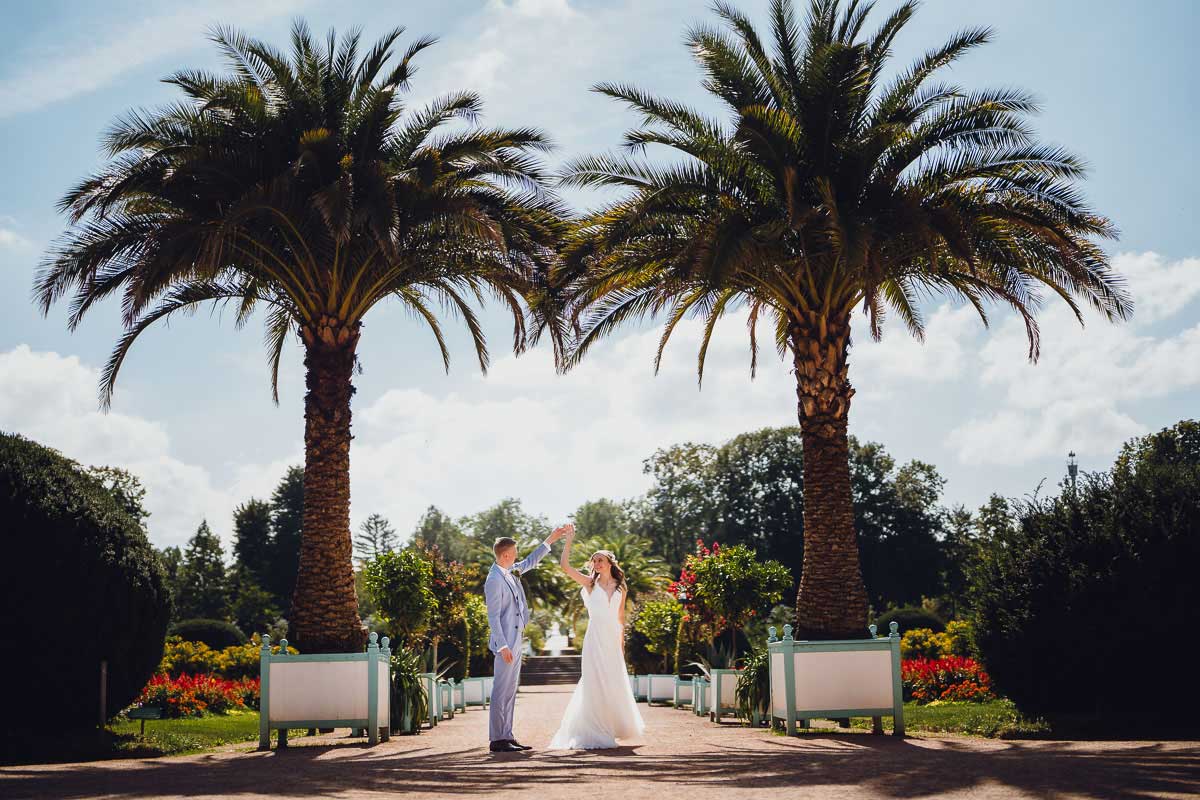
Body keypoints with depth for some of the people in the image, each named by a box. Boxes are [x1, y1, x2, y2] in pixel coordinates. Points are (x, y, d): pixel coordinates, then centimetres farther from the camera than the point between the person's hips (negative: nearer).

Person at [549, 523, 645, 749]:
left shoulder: (621, 588, 10)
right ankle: (595, 732, -1)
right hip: (595, 639, -3)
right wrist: (569, 540, -11)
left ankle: (616, 725, 28)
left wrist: (622, 644, 16)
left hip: (613, 639, 3)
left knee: (615, 683, 10)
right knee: (595, 682, -5)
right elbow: (565, 566, -9)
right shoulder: (590, 584, 2)